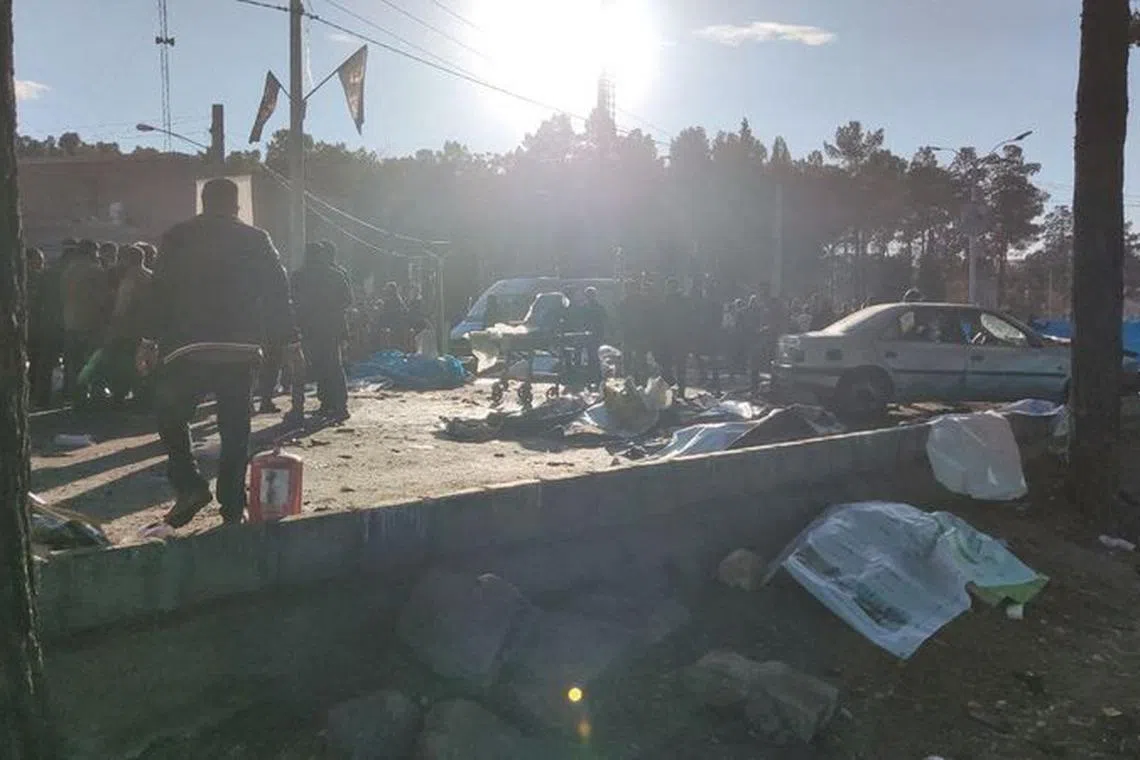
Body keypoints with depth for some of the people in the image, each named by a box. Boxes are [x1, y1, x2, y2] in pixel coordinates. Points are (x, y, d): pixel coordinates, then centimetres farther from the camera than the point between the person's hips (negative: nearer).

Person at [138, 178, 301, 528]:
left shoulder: (178, 237, 4)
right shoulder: (256, 240, 6)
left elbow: (160, 293, 0)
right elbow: (278, 295, 4)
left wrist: (149, 341, 4)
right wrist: (291, 342, 10)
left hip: (187, 349, -1)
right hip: (241, 351, 2)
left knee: (169, 416, 14)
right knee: (235, 428, 8)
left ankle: (191, 485, 0)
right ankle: (233, 506, 12)